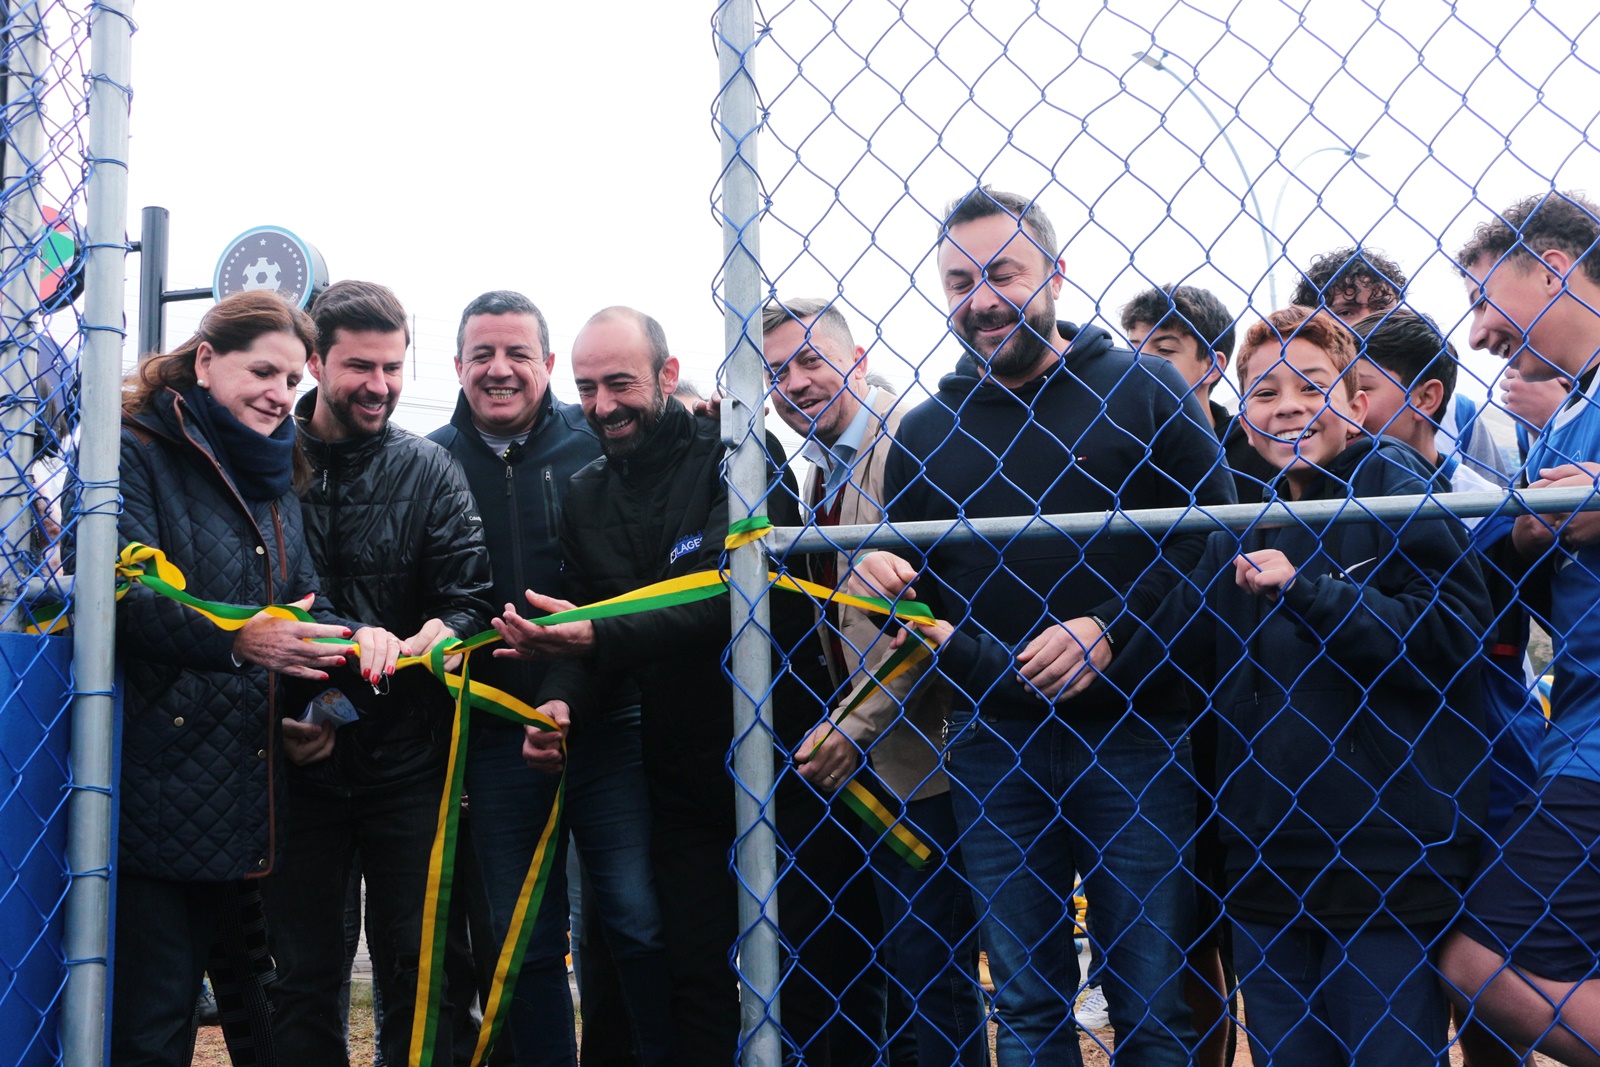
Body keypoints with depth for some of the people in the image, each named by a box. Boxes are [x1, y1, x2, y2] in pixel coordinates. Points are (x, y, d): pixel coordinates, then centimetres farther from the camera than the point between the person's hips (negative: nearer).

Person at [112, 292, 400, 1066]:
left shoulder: (274, 477, 19)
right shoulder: (135, 450, -4)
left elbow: (303, 601, 15)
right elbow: (128, 597, -18)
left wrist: (353, 637, -7)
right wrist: (237, 640, -32)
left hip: (257, 791, 7)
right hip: (156, 790, -7)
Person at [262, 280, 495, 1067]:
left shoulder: (428, 472, 3)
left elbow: (470, 597, -2)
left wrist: (439, 634, -25)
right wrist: (297, 706, -11)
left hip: (405, 758, 0)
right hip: (296, 758, 0)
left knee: (418, 969, 6)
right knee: (303, 976, 11)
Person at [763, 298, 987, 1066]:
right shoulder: (817, 471, 15)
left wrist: (856, 728, -22)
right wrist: (834, 721, 9)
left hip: (914, 762, -9)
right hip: (849, 761, 9)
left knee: (934, 973, -1)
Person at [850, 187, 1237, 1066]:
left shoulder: (1144, 388, 1)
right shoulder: (924, 431, 11)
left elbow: (1219, 537, -4)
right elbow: (910, 587, 20)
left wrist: (1108, 628, -14)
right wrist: (875, 580, -3)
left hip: (1131, 732, -3)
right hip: (991, 741, 3)